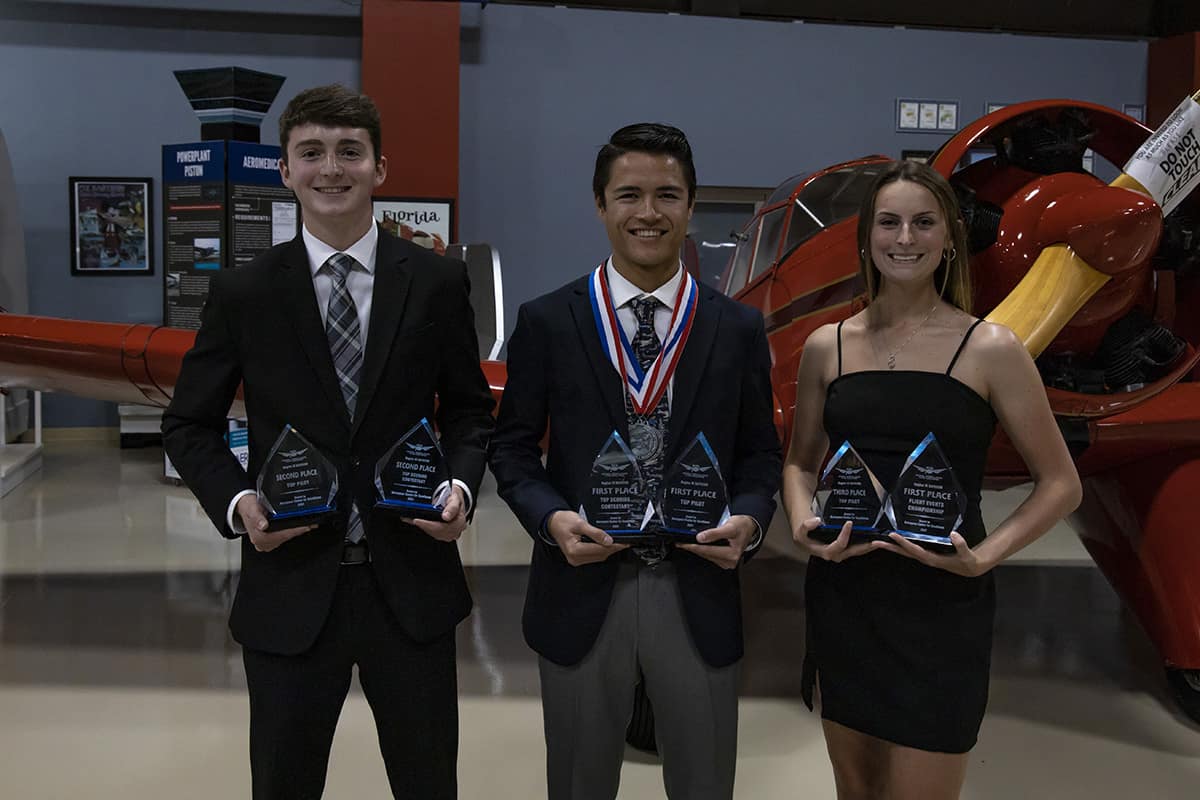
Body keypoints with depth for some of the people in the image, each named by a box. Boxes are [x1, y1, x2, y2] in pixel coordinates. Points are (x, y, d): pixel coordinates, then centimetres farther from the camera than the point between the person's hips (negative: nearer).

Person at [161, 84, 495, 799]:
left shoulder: (438, 283, -1)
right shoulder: (243, 294, -1)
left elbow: (470, 409, 9)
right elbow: (189, 424, 6)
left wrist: (461, 484, -11)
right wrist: (236, 502, -11)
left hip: (411, 584, 0)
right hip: (291, 587, 0)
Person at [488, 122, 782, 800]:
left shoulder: (738, 328, 2)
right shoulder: (547, 322, -2)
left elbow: (761, 452, 7)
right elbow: (513, 447, 3)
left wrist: (748, 519, -13)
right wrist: (551, 517, -16)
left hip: (699, 593, 1)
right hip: (582, 590, 0)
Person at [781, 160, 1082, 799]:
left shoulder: (990, 350, -6)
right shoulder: (827, 346, 4)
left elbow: (1061, 485, 0)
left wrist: (983, 557, -14)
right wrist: (802, 523, -5)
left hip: (942, 610, -3)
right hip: (842, 599, 4)